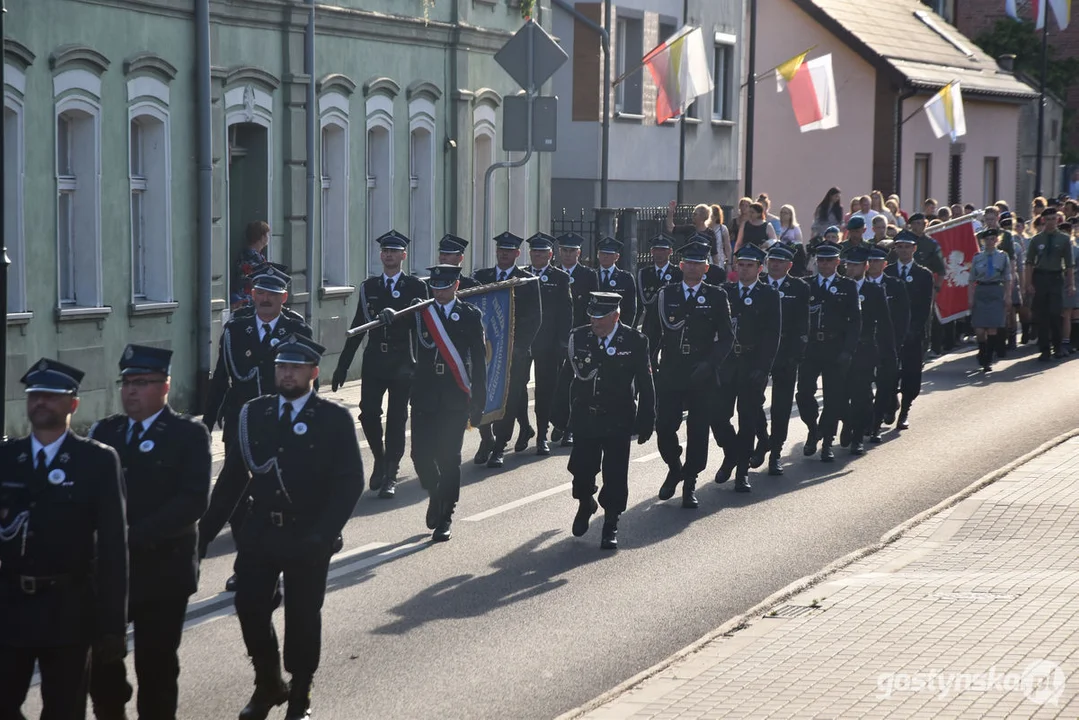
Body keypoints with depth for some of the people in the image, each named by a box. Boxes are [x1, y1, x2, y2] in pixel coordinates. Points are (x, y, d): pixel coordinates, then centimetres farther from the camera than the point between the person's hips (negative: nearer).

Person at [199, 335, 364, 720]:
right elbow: (232, 477, 7)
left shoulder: (335, 419, -4)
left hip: (307, 537, -3)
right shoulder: (254, 414, 6)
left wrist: (322, 534, -16)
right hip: (259, 532, 3)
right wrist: (206, 531, 2)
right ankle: (268, 684, 22)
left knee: (302, 616, 5)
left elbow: (350, 482, -7)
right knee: (250, 607, 0)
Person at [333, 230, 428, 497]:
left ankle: (390, 475, 5)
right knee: (368, 413, -4)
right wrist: (343, 365, 9)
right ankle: (380, 460, 22)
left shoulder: (416, 286, 2)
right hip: (374, 360, 3)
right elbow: (358, 326, 12)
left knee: (397, 418, -2)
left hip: (402, 362, -3)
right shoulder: (369, 287, 11)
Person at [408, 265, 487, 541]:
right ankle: (435, 494, 28)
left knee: (449, 457, -1)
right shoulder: (420, 312, 9)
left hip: (455, 397, -2)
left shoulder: (470, 315, 3)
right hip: (425, 394, 2)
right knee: (421, 454, -2)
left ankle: (444, 517, 9)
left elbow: (479, 361, 3)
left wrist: (478, 402, 0)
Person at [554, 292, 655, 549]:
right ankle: (585, 504, 38)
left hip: (618, 422, -2)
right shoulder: (579, 338, -2)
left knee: (615, 476, 1)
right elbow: (566, 378, 7)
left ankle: (611, 524, 16)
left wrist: (645, 423, -5)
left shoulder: (635, 342, -8)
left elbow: (645, 386, -4)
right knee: (581, 470, 7)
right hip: (584, 419, 2)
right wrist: (562, 412, 7)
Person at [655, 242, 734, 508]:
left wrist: (710, 364, -11)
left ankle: (689, 484, 15)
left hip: (702, 376, -1)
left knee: (698, 431, 2)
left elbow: (726, 337, 1)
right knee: (664, 427, -3)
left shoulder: (716, 297, 3)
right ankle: (674, 468, 24)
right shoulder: (666, 295, 7)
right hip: (670, 374, 1)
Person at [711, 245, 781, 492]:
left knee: (748, 419, 2)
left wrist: (762, 368, -12)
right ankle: (731, 455, 21)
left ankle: (743, 471, 11)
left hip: (753, 365, -2)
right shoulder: (725, 292, 9)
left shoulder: (770, 295, 1)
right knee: (717, 415, -4)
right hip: (726, 362, 2)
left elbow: (772, 334, -4)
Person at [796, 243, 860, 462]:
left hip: (836, 350, -1)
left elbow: (855, 321, 1)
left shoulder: (847, 287, 5)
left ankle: (827, 442, 11)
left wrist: (847, 350, -8)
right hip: (810, 348, 1)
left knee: (833, 397, 1)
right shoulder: (806, 286, 9)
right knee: (804, 393, -6)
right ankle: (813, 430, 19)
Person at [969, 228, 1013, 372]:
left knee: (992, 330, -5)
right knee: (979, 329, -5)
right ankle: (983, 358, 19)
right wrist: (970, 298, 2)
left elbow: (1008, 279, 8)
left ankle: (988, 361, 4)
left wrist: (1008, 297, 1)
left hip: (997, 293, -1)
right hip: (981, 292, 1)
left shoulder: (1003, 256, 7)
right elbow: (971, 280, 9)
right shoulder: (977, 257, 8)